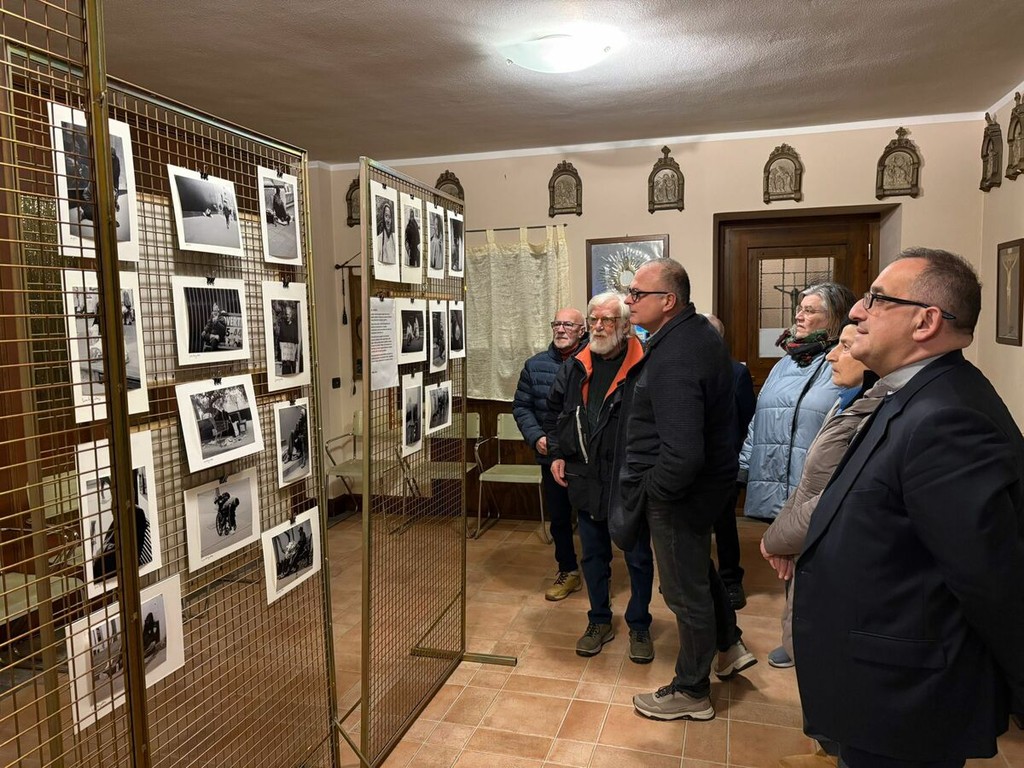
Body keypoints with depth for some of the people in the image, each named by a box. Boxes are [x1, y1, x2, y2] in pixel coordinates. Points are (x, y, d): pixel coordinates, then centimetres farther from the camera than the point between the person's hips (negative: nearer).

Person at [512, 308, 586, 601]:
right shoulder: (535, 365, 4)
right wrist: (536, 436, -5)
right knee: (558, 518, 16)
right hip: (551, 458, 4)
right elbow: (521, 406, 8)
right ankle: (568, 572, 34)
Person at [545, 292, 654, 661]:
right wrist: (556, 453, 10)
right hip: (585, 479, 5)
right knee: (593, 554, 17)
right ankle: (599, 621, 35)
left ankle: (639, 626, 30)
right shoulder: (574, 367, 4)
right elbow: (553, 411, 17)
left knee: (638, 557, 11)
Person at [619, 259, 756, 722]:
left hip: (680, 491, -10)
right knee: (698, 567, 29)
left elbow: (682, 455, -36)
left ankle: (691, 693, 28)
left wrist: (650, 490, -18)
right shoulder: (700, 332, 1)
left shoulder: (673, 361, -31)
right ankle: (730, 645, 48)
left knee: (685, 591, 8)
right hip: (711, 473, 10)